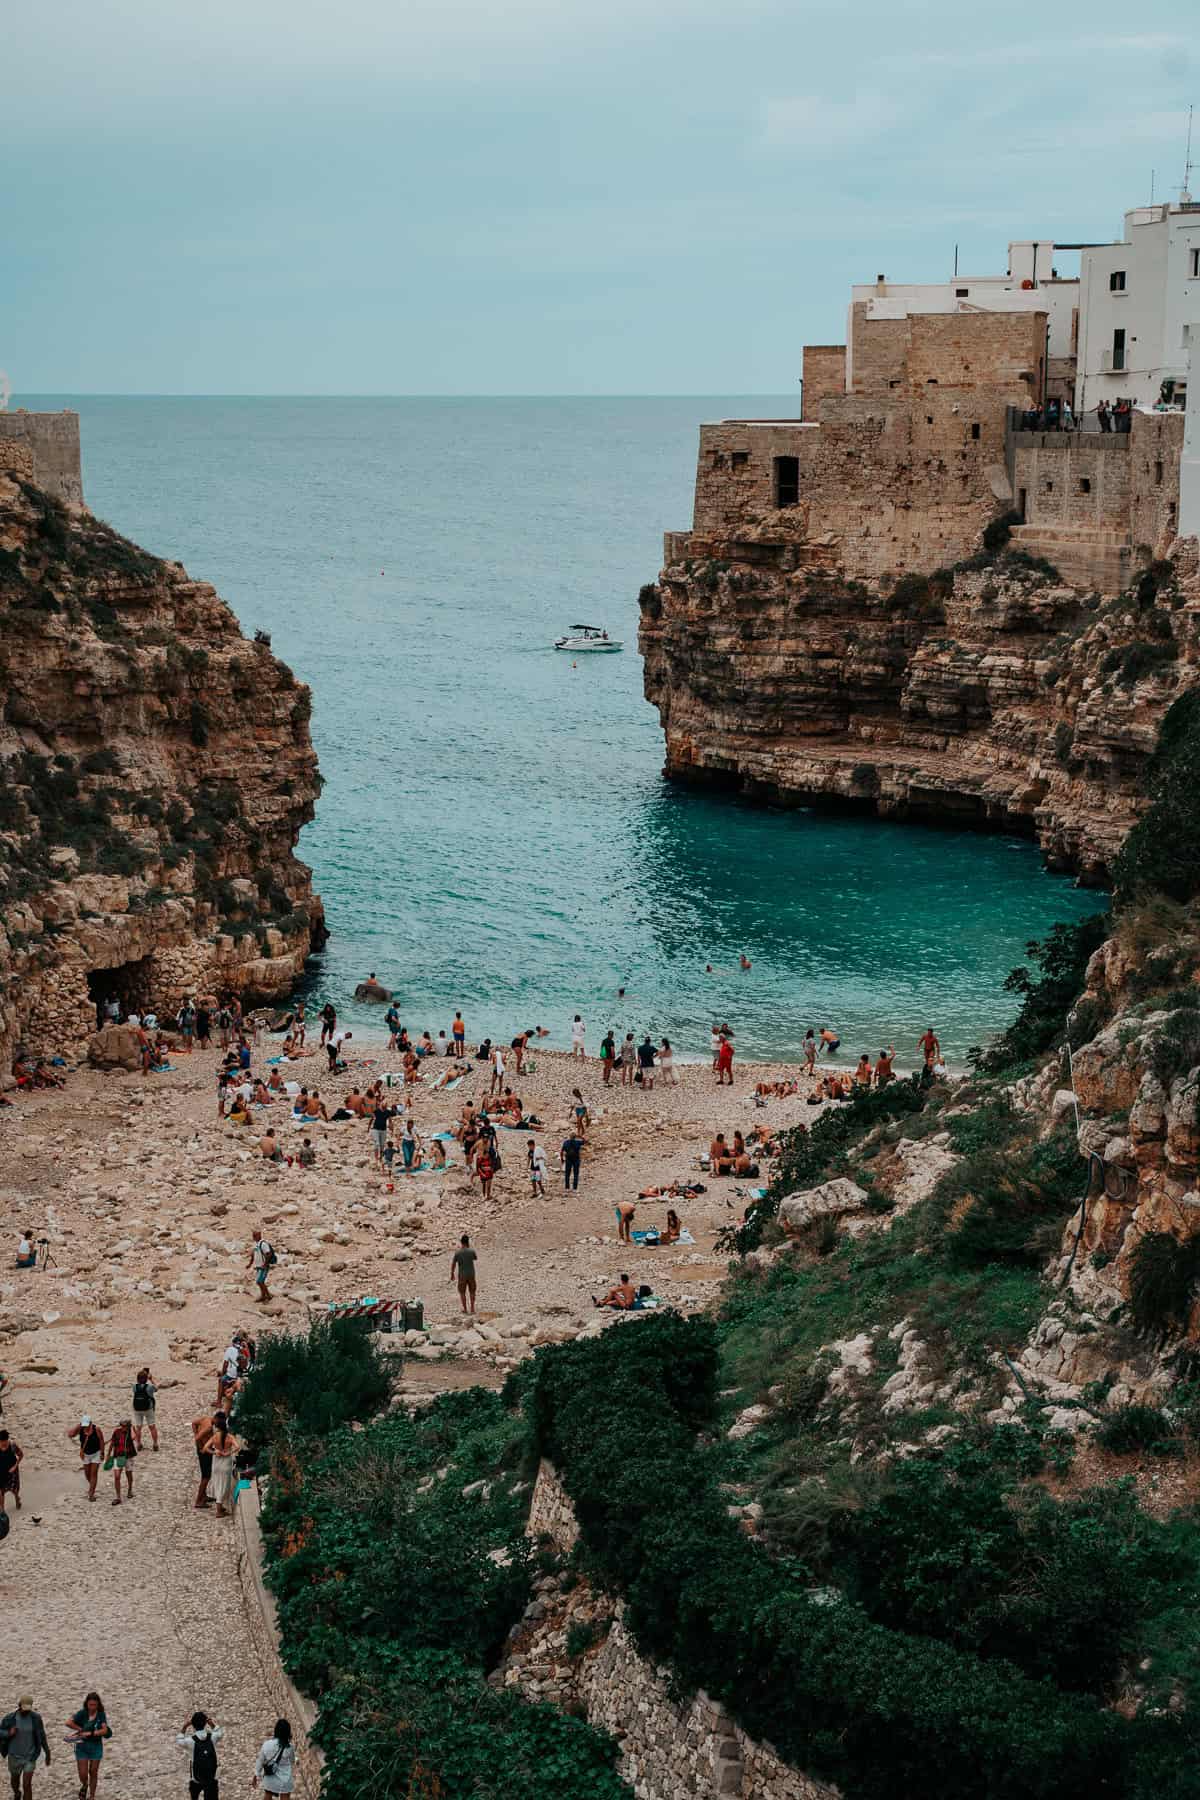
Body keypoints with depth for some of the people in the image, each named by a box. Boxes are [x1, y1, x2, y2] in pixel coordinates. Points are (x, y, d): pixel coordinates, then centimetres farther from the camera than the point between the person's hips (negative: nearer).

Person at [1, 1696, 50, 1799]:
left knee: (27, 1785, -9)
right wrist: (9, 1733, -26)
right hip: (14, 1756, 1)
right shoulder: (9, 1718, -14)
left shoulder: (36, 1718, -11)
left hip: (30, 1757, -1)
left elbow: (42, 1736, -1)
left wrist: (47, 1753, 2)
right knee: (15, 1781, 24)